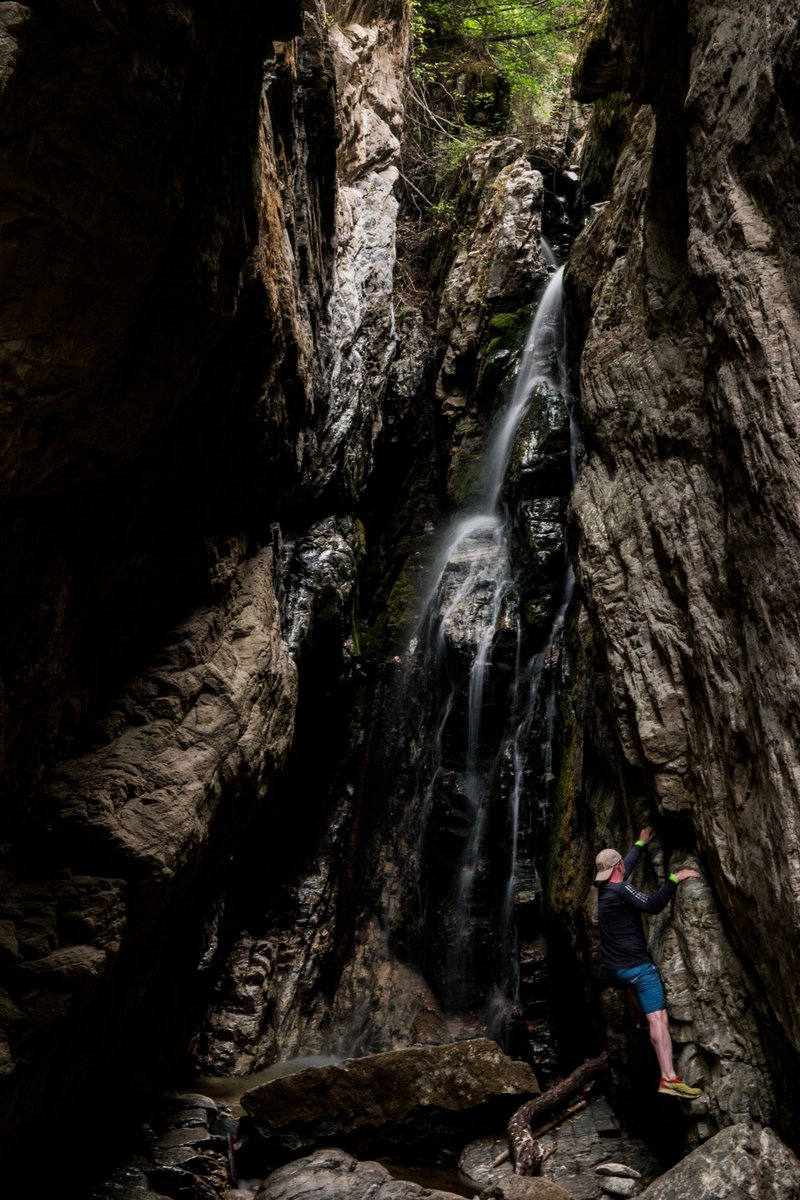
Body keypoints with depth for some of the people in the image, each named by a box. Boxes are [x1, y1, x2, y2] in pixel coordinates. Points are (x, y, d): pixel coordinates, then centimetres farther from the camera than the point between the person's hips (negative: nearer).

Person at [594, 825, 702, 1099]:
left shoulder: (603, 889, 12)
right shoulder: (620, 890, -15)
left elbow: (626, 866, 29)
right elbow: (652, 905, -27)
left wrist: (641, 843, 40)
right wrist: (675, 878, -23)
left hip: (613, 968, 9)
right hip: (636, 966, -9)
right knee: (658, 1019, -13)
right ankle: (669, 1078, -21)